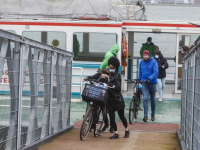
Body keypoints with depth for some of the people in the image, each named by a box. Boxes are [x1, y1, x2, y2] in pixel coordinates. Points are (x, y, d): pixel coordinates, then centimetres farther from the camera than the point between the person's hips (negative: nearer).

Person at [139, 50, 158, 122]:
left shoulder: (153, 62, -9)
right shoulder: (141, 62, 3)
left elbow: (156, 72, -17)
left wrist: (149, 78, -28)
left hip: (152, 83, -1)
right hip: (144, 84, 1)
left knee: (153, 99, 12)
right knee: (145, 99, -13)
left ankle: (153, 115, 28)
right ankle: (145, 116, -15)